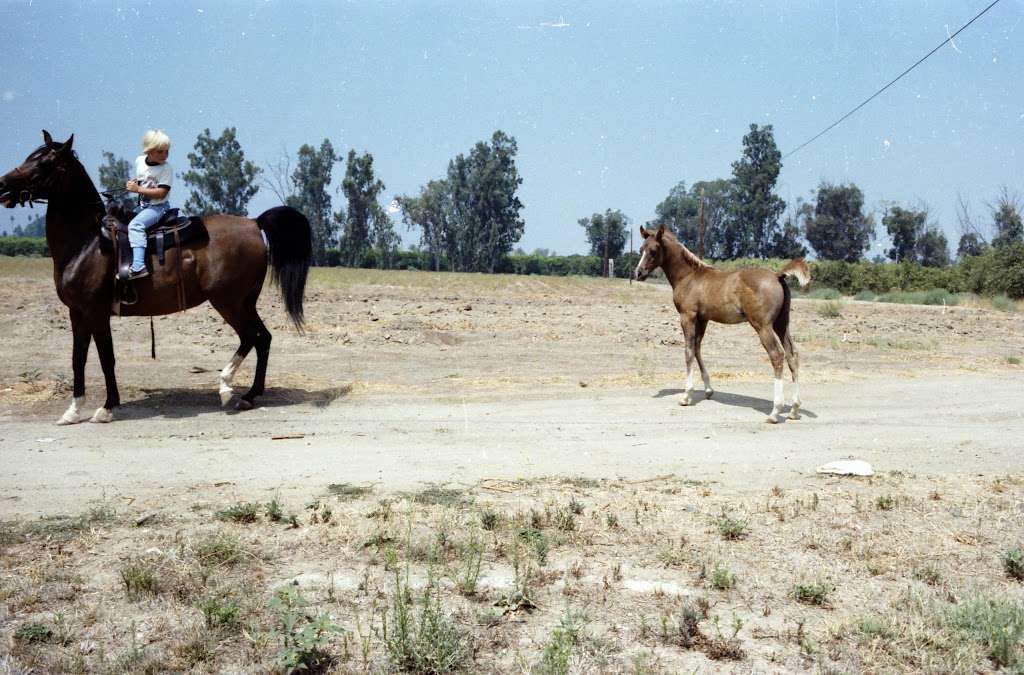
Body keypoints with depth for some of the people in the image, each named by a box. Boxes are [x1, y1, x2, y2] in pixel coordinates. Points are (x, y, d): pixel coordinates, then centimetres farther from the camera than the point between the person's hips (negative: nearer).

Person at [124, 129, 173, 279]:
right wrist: (133, 184, 0)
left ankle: (138, 267, -39)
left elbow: (161, 193, -23)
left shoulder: (166, 169, -16)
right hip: (142, 205, 9)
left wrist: (138, 189, -25)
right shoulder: (139, 161, 3)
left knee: (135, 225, -29)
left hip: (158, 206, -9)